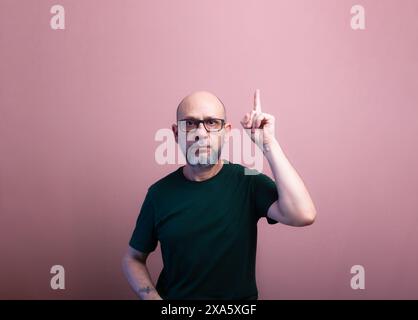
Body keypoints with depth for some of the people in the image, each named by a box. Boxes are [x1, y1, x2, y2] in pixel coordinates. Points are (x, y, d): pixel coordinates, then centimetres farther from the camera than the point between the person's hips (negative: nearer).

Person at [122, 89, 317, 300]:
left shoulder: (248, 181, -9)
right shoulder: (160, 193, -5)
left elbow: (302, 216, -25)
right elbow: (133, 258, 6)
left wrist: (269, 143, -24)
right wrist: (152, 296, -12)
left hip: (240, 296, 0)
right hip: (172, 295, 1)